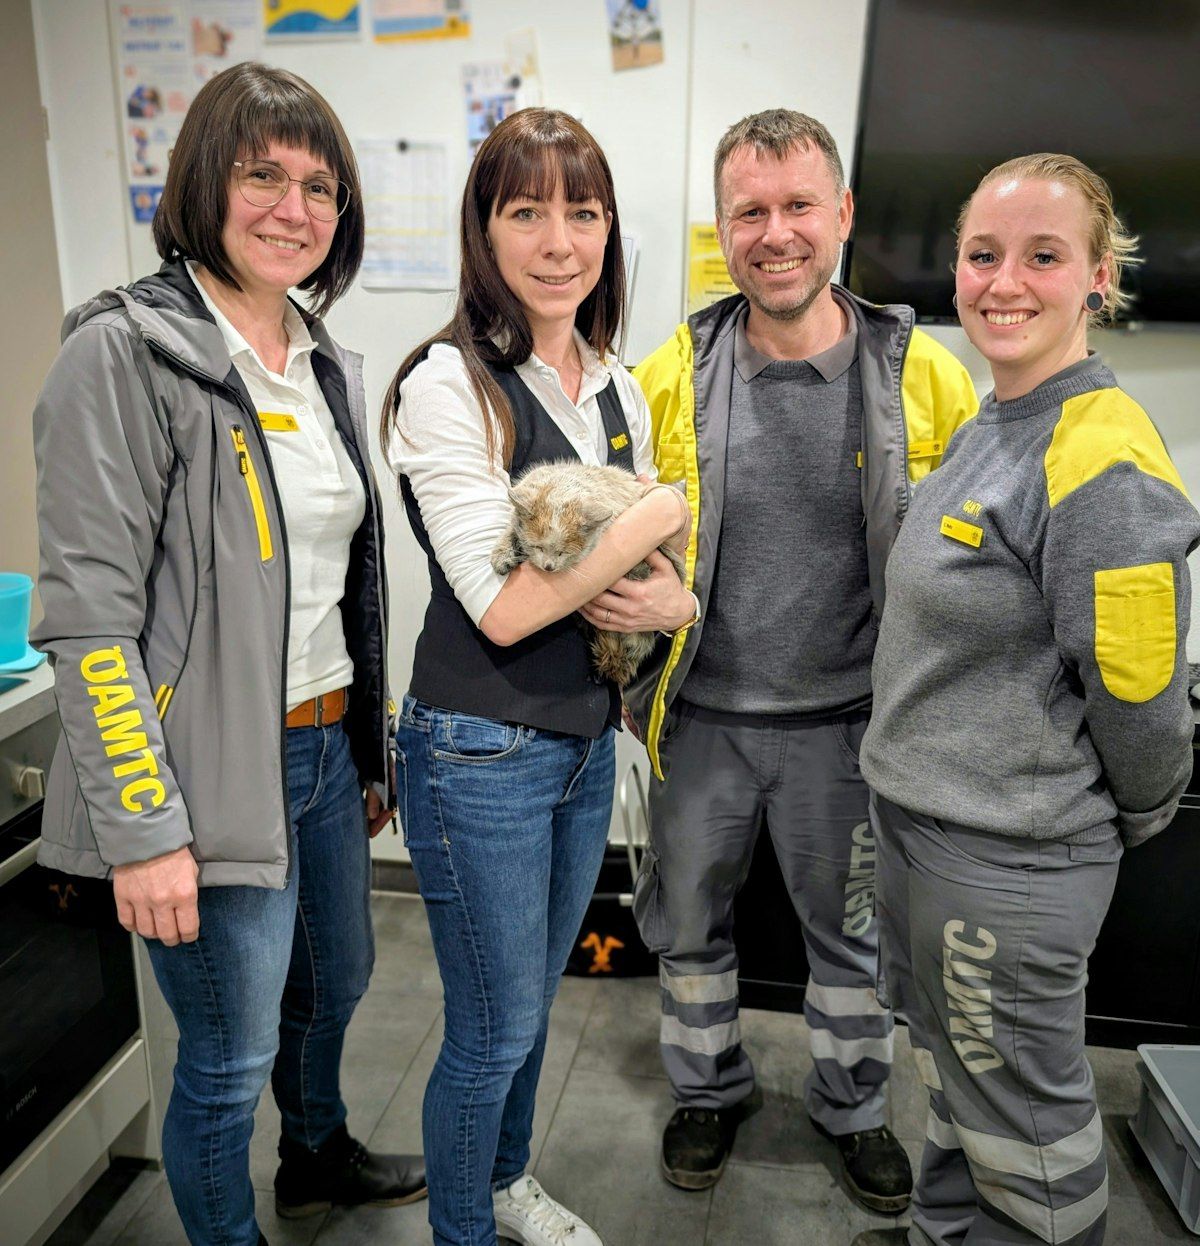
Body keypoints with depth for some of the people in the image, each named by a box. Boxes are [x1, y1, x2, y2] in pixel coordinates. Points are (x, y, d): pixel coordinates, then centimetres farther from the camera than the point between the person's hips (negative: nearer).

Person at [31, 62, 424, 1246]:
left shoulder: (327, 364, 8)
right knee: (229, 1058, 9)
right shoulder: (125, 352, -14)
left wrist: (371, 748, 17)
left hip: (327, 749, 8)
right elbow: (86, 616, -17)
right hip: (216, 772, -7)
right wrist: (142, 831, -19)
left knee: (335, 982, 26)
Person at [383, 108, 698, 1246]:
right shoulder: (448, 383, -16)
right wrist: (651, 522, -15)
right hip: (481, 756, -7)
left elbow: (650, 559, 13)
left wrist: (672, 597, -10)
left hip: (584, 742, 7)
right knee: (494, 1032, 10)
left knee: (532, 1002, 25)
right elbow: (502, 606, -23)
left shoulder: (616, 387, 6)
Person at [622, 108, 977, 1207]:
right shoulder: (671, 375, -6)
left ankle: (853, 1105, 46)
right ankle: (710, 1088, 46)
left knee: (855, 930, 19)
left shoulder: (924, 376, -8)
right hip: (702, 716, 1)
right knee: (688, 919, 18)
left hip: (849, 722, 0)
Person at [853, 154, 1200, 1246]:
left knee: (1023, 1113, 13)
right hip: (922, 823, 9)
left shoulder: (1103, 461, -24)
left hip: (1011, 862, -9)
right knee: (956, 1070, 28)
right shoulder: (985, 428, 6)